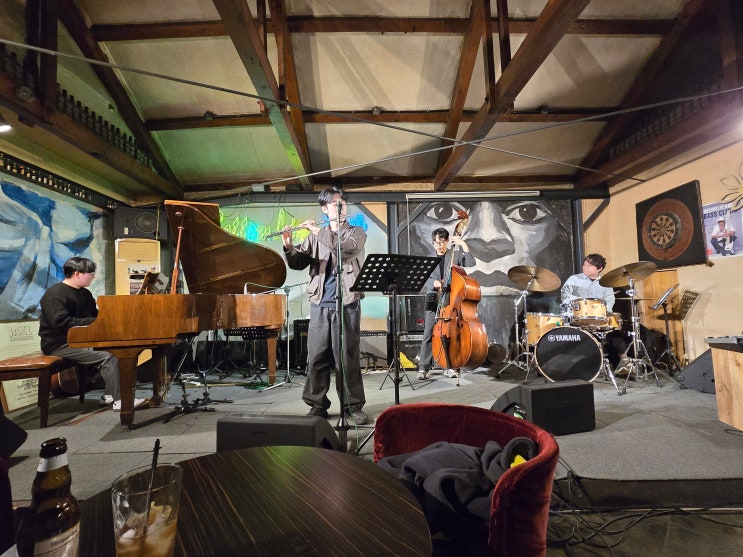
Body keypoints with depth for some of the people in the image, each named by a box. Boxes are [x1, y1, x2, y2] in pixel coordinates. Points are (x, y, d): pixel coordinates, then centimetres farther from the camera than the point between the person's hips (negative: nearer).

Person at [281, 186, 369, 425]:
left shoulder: (357, 232, 9)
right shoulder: (315, 236, 14)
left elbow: (347, 249, -14)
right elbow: (298, 263, 5)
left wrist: (320, 232, -15)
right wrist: (288, 246, -13)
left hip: (347, 303, -2)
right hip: (319, 304, 2)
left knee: (348, 358, 1)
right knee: (316, 358, 5)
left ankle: (353, 406, 15)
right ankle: (317, 405, 20)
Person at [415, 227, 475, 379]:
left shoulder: (456, 255, 7)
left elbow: (471, 263, -8)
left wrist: (464, 245, -11)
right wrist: (433, 283, -18)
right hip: (433, 300, 0)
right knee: (429, 334, -2)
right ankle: (423, 367, 5)